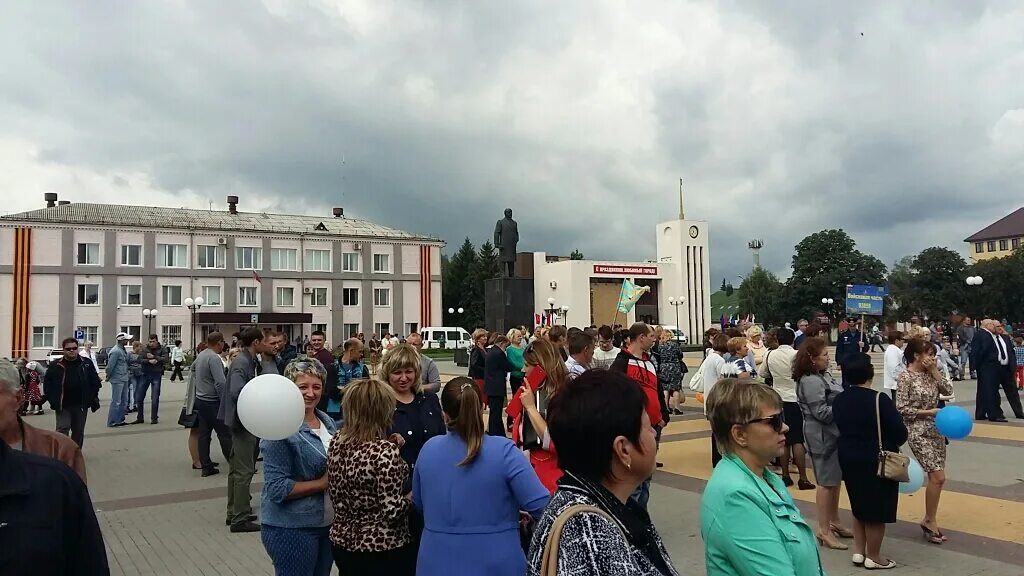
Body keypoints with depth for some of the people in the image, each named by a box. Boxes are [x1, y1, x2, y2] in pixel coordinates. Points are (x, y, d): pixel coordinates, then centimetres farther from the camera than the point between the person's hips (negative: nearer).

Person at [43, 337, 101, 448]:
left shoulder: (87, 364, 3)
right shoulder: (55, 366, -1)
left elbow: (95, 381, 7)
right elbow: (47, 383, 3)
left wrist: (93, 398, 0)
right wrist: (52, 400, -6)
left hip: (81, 405, 2)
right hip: (62, 406, -2)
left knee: (78, 432, 11)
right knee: (62, 430, -11)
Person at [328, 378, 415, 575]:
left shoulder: (337, 443, -2)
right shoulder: (385, 450, -23)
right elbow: (392, 511, -25)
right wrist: (412, 497, -5)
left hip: (342, 542, 7)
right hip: (383, 550, -7)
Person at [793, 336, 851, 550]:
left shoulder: (823, 375, 10)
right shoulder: (810, 382, -20)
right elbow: (822, 412, -22)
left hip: (833, 435, 10)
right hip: (822, 437, -10)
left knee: (835, 480, 19)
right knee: (827, 483, -2)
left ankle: (834, 522, 33)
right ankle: (824, 531, 8)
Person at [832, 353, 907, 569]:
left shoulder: (839, 400, -1)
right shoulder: (879, 399, -20)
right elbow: (900, 433, -16)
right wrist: (889, 444, 4)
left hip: (849, 459, 6)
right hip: (876, 461, -6)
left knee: (859, 506, 20)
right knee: (876, 510, 8)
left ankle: (858, 552, 26)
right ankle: (873, 557, 18)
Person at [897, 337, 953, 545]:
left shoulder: (929, 373, 8)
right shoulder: (906, 377, -14)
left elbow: (948, 390, 1)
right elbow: (902, 409, -15)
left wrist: (934, 371, -5)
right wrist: (930, 412, -15)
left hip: (936, 430, 7)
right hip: (918, 432, -7)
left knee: (936, 477, 8)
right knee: (937, 477, -11)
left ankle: (929, 520, 21)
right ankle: (930, 521, 5)